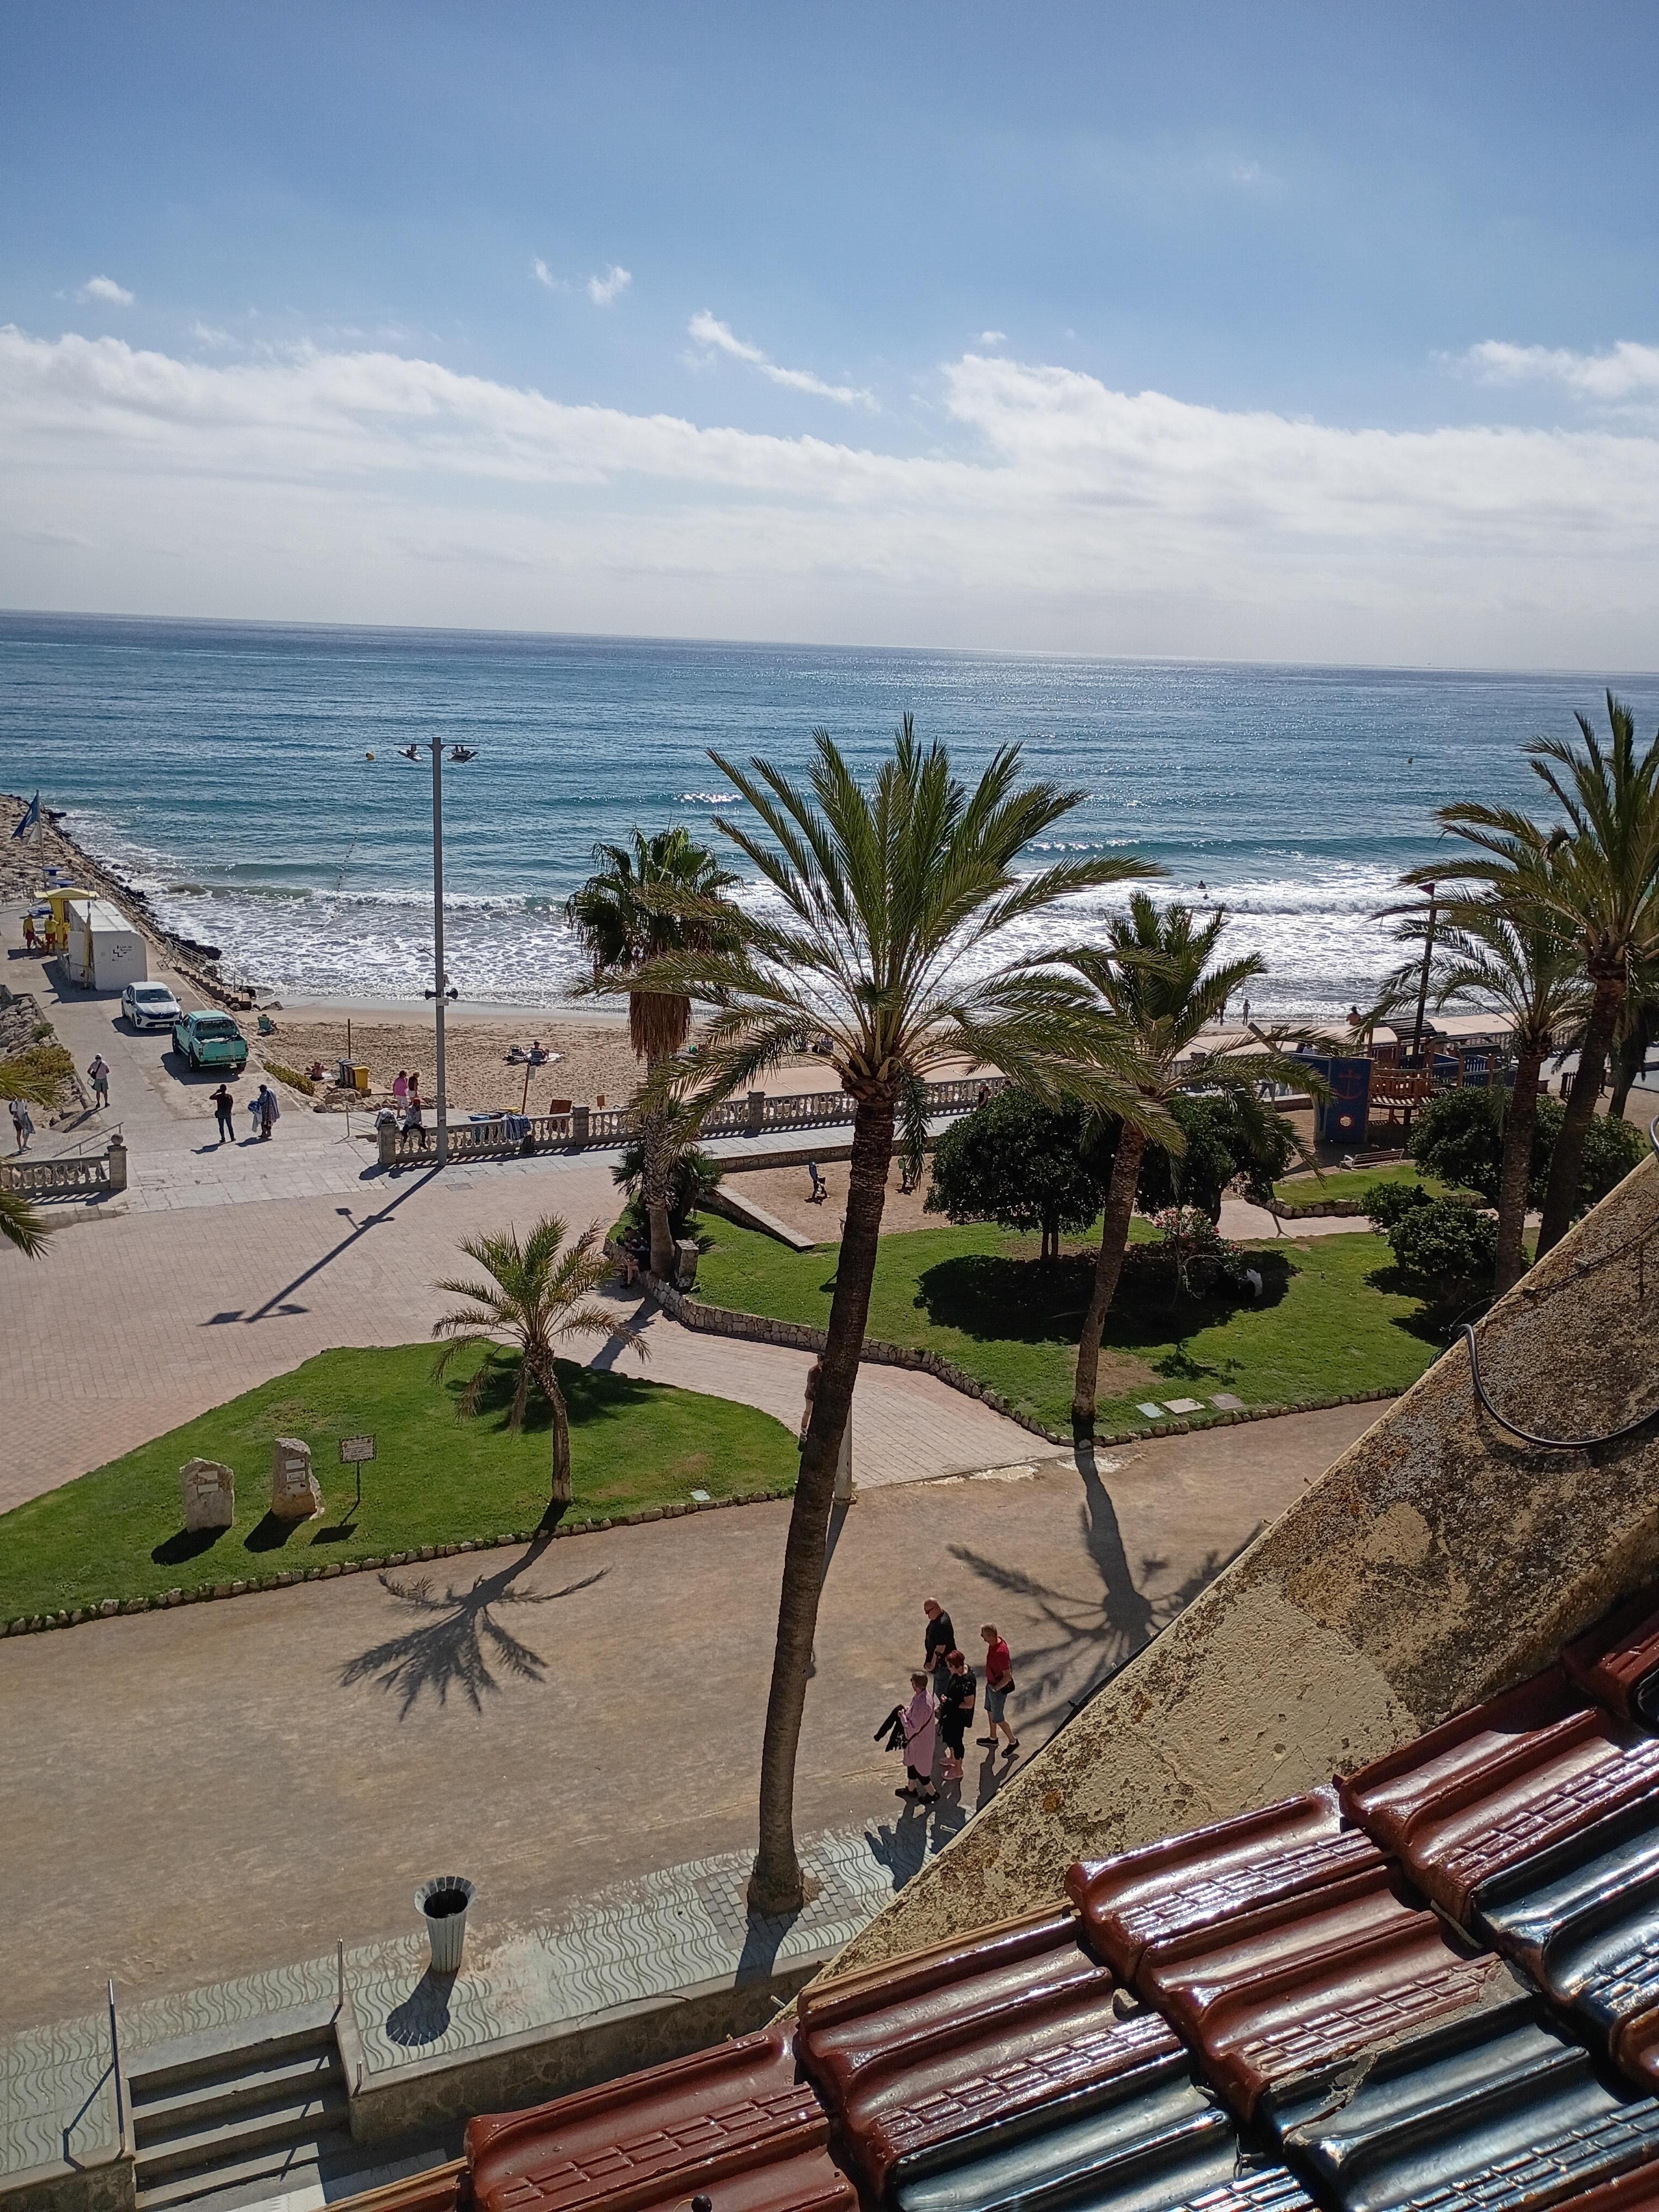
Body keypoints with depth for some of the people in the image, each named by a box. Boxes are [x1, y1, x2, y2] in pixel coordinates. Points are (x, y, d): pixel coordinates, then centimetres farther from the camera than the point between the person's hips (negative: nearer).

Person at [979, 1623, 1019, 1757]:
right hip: (991, 1683, 9)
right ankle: (993, 1738, 46)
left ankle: (1013, 1741, 30)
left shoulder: (1001, 1652, -38)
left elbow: (1008, 1676, -32)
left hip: (999, 1688, -9)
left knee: (997, 1718, 9)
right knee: (990, 1710, 25)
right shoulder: (996, 1641, -10)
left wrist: (995, 1688, -24)